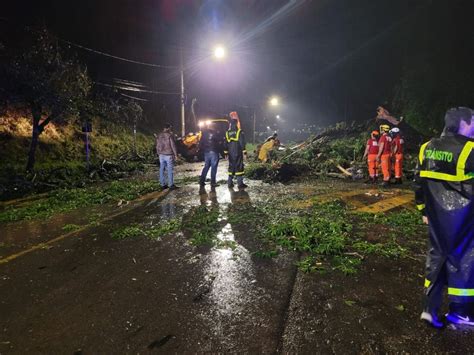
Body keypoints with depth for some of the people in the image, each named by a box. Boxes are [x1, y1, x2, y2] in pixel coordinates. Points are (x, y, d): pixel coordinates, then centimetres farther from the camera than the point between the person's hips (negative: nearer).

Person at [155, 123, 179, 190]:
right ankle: (171, 185, 2)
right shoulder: (169, 135, -12)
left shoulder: (159, 136, 7)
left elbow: (157, 146, 12)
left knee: (162, 170, 8)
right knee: (170, 170, -1)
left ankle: (163, 184, 13)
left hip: (161, 155, 6)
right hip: (169, 155, -6)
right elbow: (173, 146, -12)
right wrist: (176, 155, -6)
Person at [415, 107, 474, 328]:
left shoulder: (427, 148, 4)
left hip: (436, 216, 6)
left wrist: (424, 210, 16)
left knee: (436, 255, 15)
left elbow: (419, 182, 9)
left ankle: (430, 309, 20)